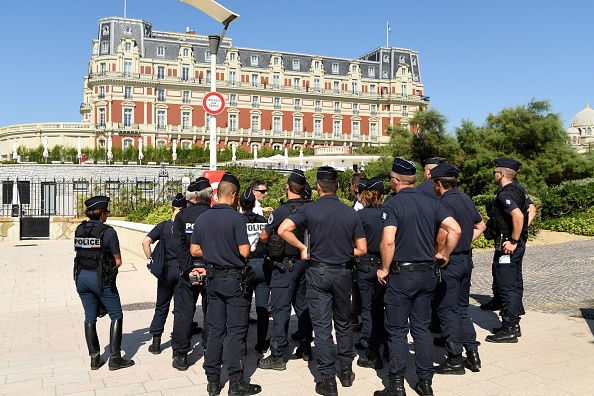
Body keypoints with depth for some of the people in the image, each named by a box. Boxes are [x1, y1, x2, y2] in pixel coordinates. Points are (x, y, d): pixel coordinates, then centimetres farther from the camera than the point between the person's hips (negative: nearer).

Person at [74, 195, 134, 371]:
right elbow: (118, 261, -9)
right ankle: (115, 358, 7)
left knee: (90, 318, 14)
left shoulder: (79, 229, 4)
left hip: (82, 277, 6)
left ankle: (95, 358, 20)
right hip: (101, 279, -6)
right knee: (116, 316, 7)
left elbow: (79, 253, 11)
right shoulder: (107, 231, -14)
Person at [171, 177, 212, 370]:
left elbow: (179, 245, -10)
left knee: (184, 311, 8)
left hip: (189, 270, 0)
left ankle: (180, 356, 13)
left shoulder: (182, 216, -2)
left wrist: (189, 269, -11)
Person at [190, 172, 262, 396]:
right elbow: (244, 252, -18)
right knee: (236, 332, 2)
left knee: (215, 330, 12)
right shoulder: (236, 218, -14)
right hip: (235, 280, -6)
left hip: (214, 279, 6)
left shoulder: (202, 219, 4)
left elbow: (195, 250, 8)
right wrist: (231, 250, 3)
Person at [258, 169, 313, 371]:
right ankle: (305, 347, 29)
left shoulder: (281, 211, -16)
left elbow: (264, 237, -7)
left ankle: (277, 356, 2)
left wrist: (272, 243, 13)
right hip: (304, 262, 6)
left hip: (285, 265, -6)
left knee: (280, 309, -2)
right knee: (302, 305, 17)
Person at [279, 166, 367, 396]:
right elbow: (361, 249, -1)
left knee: (322, 326, 4)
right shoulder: (350, 213, -1)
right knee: (343, 323, 19)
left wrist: (303, 248, -5)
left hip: (318, 272, -2)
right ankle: (346, 371, 29)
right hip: (343, 273, 3)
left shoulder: (309, 209, -7)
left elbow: (283, 230, -18)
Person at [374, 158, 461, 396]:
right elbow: (455, 229, -3)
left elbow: (388, 241, -22)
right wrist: (444, 253, 10)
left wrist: (385, 269, -9)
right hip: (427, 273, 5)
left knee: (398, 331, 4)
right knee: (422, 328, 15)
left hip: (401, 274, -5)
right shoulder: (431, 203, 4)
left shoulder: (392, 205, -12)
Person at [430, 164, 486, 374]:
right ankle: (472, 353, 20)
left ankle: (455, 360, 9)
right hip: (466, 259, 9)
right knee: (462, 308, 18)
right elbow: (480, 226, 19)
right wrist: (466, 243, 15)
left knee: (447, 310, 2)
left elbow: (445, 233, -27)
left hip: (449, 261, -9)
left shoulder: (445, 203, -18)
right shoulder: (466, 198, 9)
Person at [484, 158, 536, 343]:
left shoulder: (504, 194, -18)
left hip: (507, 246, -10)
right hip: (519, 244, 10)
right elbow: (532, 210, 22)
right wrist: (521, 232, 17)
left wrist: (513, 241, -23)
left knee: (506, 287, -4)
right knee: (515, 285, 15)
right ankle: (514, 325, 25)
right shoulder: (519, 189, 12)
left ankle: (509, 330, 2)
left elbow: (518, 216, -31)